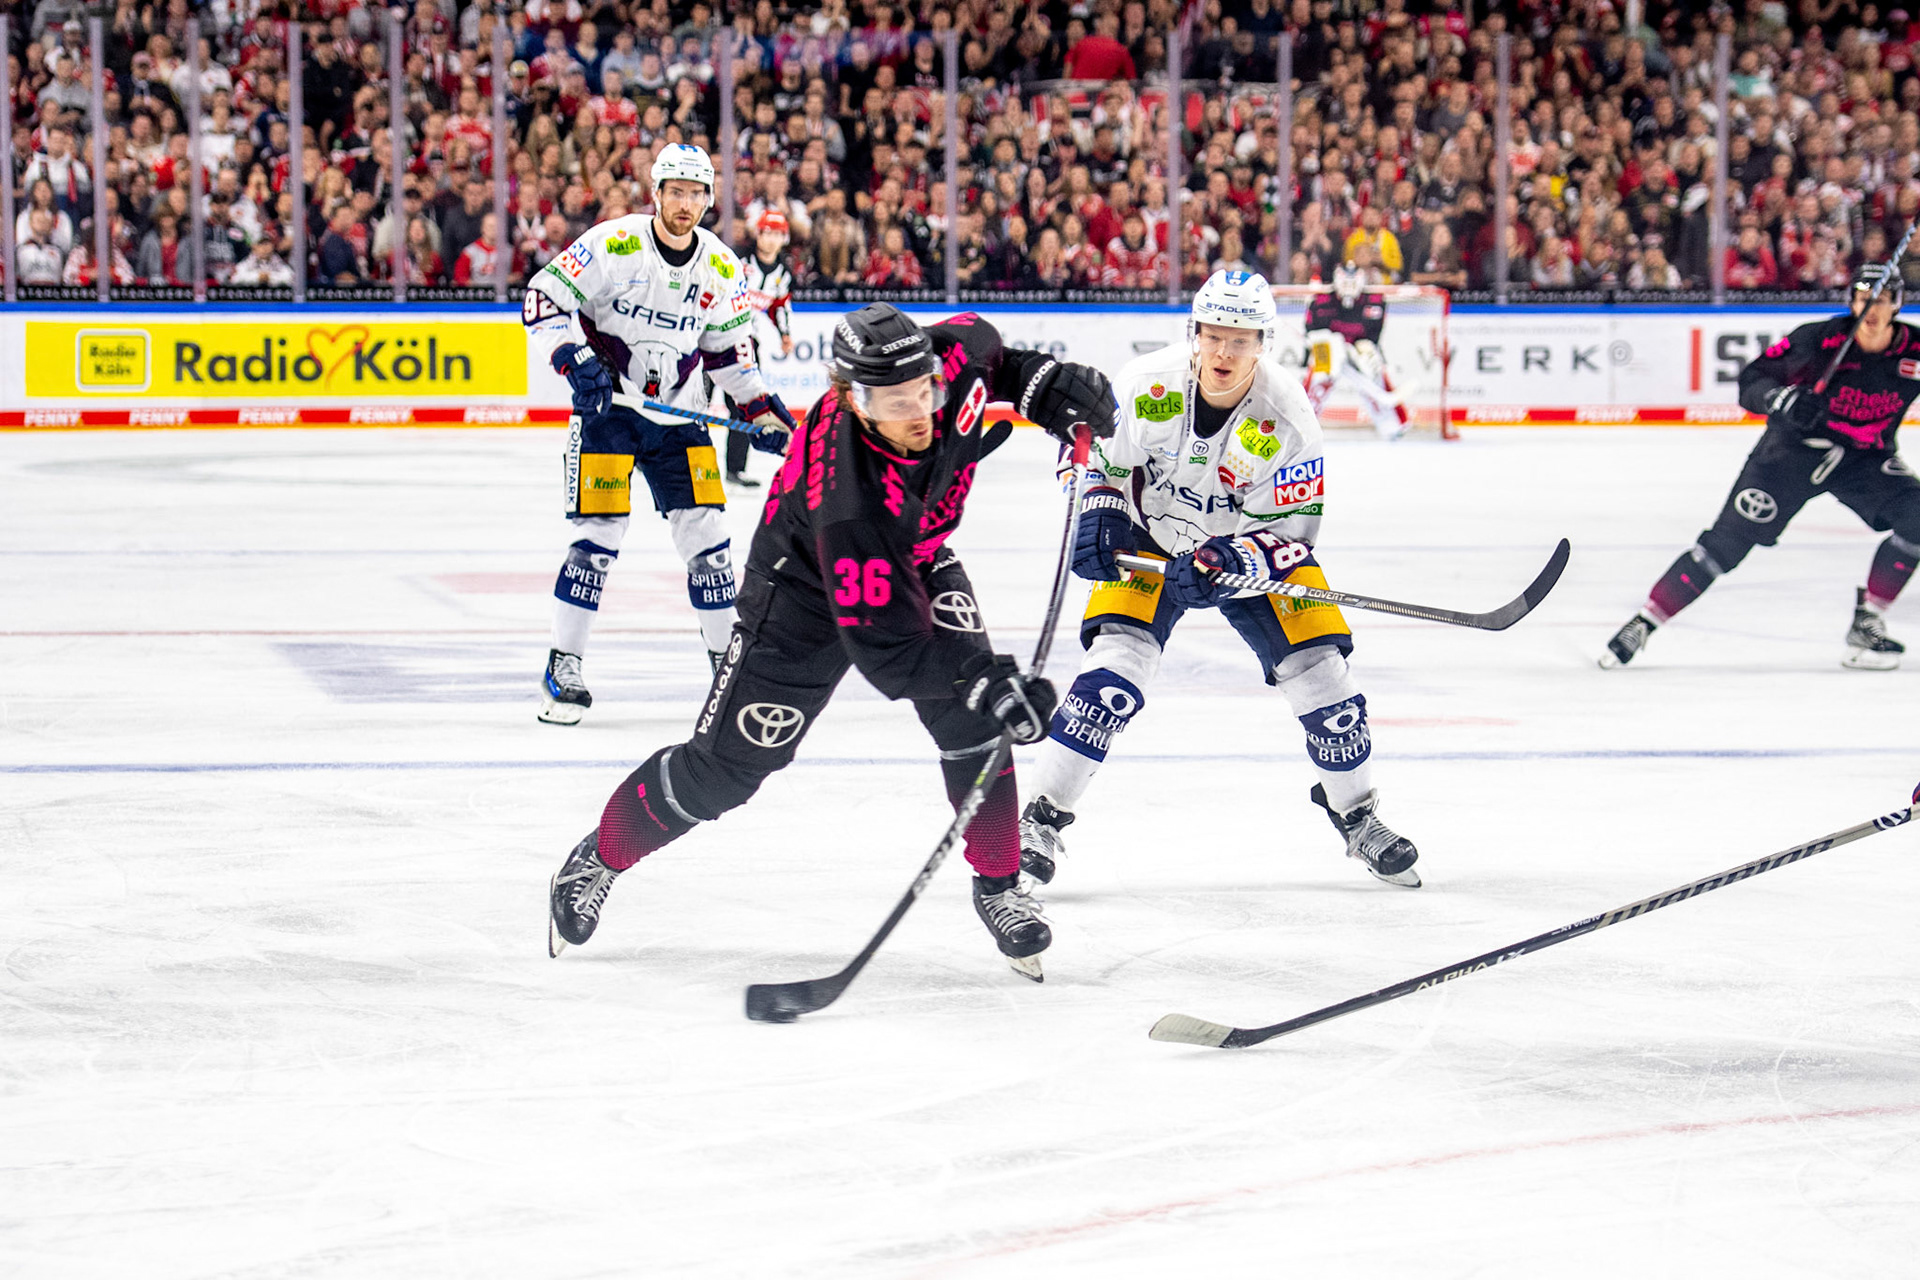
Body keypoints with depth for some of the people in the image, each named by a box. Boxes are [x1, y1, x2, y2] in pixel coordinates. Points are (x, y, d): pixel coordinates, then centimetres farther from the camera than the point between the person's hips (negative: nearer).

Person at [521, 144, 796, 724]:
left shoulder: (722, 268, 1)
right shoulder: (613, 244, -14)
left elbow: (728, 349, 14)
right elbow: (544, 297, -12)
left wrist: (763, 410, 6)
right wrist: (576, 361, -24)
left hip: (677, 415, 4)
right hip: (605, 407, -4)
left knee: (705, 533, 1)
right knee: (598, 534, -10)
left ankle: (728, 655, 15)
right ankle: (564, 666, 1)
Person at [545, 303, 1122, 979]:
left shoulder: (953, 359, -28)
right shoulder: (848, 498, -44)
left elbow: (986, 349, 1)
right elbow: (885, 645, -41)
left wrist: (1046, 382, -13)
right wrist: (985, 683, -48)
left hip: (917, 561, 5)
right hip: (807, 589, -5)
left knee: (972, 719, -15)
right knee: (726, 766, 1)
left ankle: (999, 886, 2)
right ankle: (600, 858, 26)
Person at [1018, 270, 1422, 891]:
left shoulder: (1287, 417, -25)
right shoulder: (1147, 385, -23)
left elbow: (1292, 532, -22)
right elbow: (1096, 453, -5)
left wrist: (1231, 561, -38)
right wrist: (1098, 518, -21)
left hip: (1250, 544, 0)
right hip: (1151, 541, 0)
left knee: (1319, 671, -7)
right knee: (1116, 663, -20)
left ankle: (1356, 815, 18)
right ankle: (1041, 816, -13)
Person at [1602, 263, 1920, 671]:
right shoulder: (1817, 339, -19)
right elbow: (1751, 381, -16)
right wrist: (1783, 399, -35)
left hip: (1867, 456, 3)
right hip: (1794, 448, -3)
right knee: (1730, 538, -10)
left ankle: (1866, 625, -6)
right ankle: (1643, 623, -3)